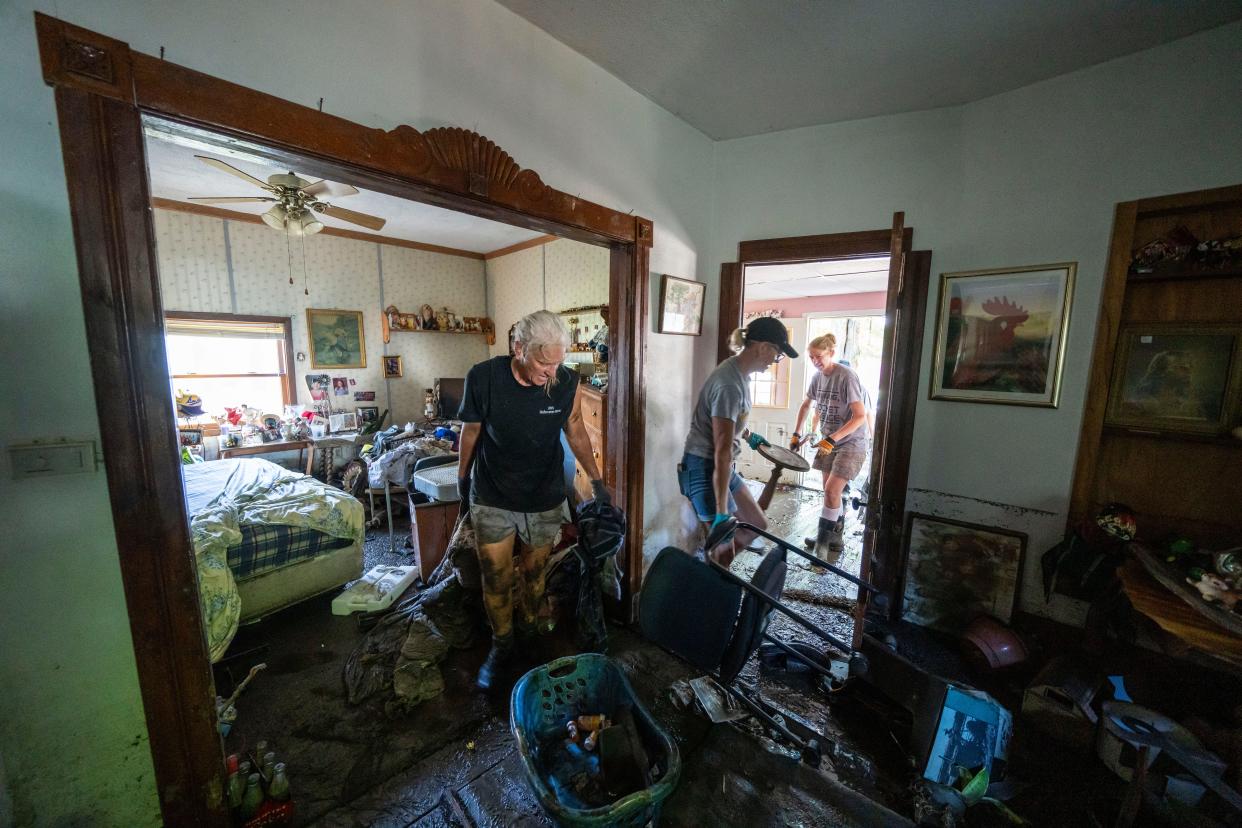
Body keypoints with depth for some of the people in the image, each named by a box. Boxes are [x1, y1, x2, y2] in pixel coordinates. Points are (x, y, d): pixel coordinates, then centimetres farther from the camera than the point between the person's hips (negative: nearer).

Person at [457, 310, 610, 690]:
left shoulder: (566, 382, -15)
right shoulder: (483, 378, -19)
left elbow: (575, 431, 1)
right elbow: (471, 433, -3)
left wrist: (597, 481, 1)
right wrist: (463, 484, 9)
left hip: (545, 502, 1)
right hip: (492, 501, -1)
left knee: (535, 576, 18)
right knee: (496, 580, 11)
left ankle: (529, 636, 46)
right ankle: (501, 646, 38)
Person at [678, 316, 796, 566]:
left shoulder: (739, 373, 5)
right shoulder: (730, 384, -25)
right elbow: (722, 451, -28)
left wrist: (749, 435, 44)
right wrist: (721, 512, -26)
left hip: (725, 467, 10)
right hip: (706, 469, -10)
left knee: (758, 525, 19)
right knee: (725, 549, 1)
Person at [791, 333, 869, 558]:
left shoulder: (846, 377, -20)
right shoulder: (818, 376, 1)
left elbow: (860, 416, -23)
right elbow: (806, 405, 16)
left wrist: (831, 439, -30)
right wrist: (796, 433, 11)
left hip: (851, 442, -7)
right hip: (830, 441, 7)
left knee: (831, 490, -13)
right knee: (830, 491, 12)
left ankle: (823, 540, 2)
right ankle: (835, 537, 26)